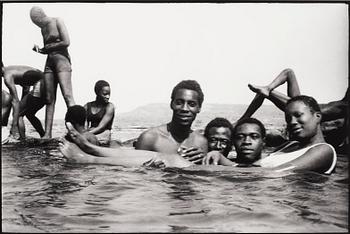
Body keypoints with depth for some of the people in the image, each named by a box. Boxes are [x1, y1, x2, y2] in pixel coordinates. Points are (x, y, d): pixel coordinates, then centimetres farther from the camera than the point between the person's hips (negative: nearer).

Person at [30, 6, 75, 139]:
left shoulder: (57, 21, -1)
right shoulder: (43, 29, 20)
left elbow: (66, 42, -11)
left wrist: (47, 47, -3)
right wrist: (39, 50, 5)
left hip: (62, 59, -7)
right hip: (49, 62, 7)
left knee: (67, 95, -20)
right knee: (49, 99, 0)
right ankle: (47, 133, -1)